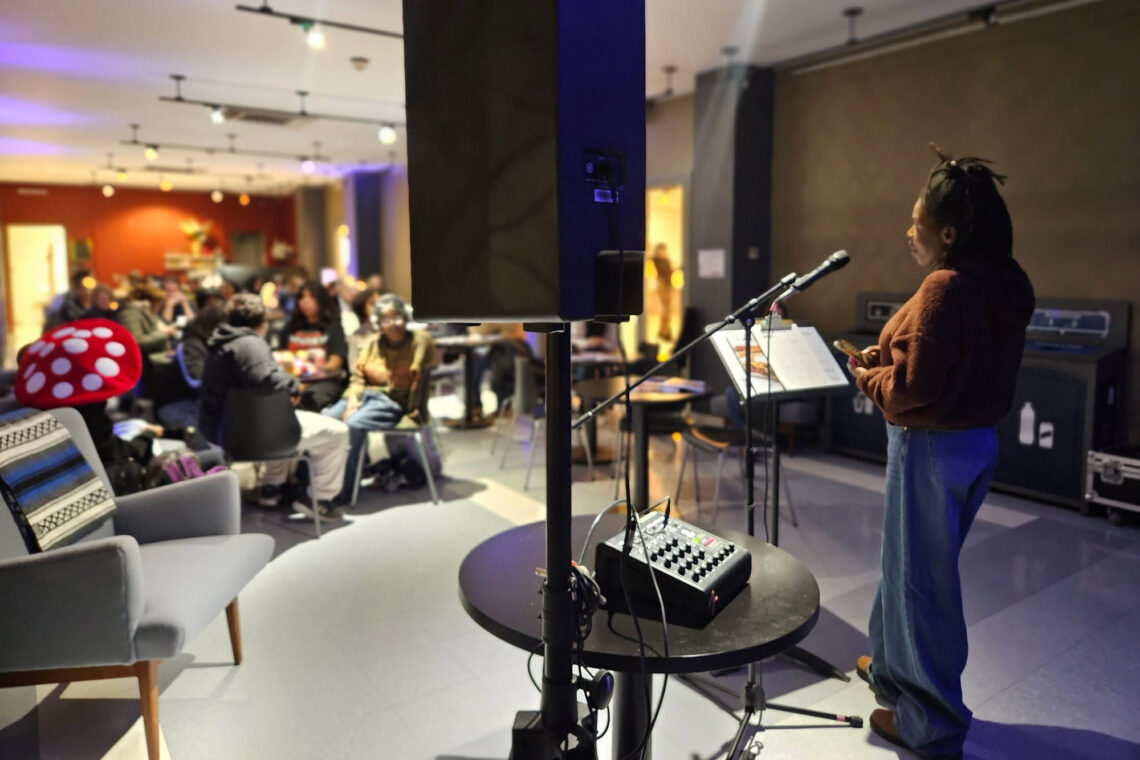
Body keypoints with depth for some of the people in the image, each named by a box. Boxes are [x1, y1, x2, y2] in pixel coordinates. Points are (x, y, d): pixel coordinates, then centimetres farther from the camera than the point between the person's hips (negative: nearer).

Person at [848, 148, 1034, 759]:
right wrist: (888, 357, 7)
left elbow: (912, 386, -26)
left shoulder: (946, 288, -24)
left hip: (933, 446, -9)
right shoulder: (1006, 283, 6)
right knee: (912, 564, 23)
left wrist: (868, 377, -7)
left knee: (921, 577, 5)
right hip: (977, 438, 10)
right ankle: (892, 668, 43)